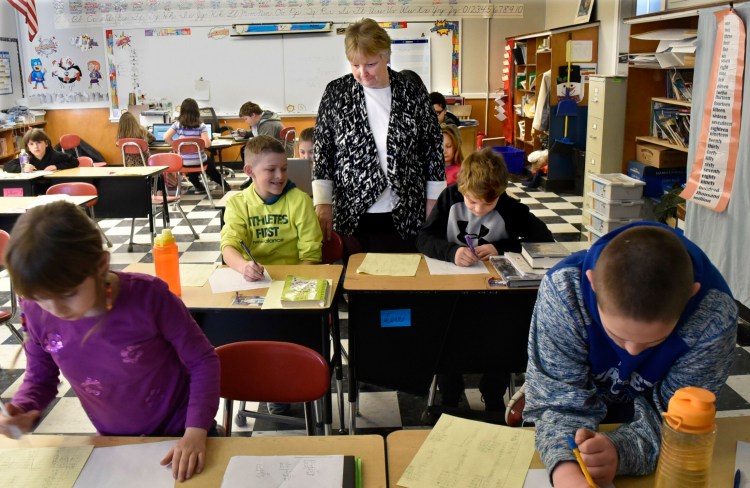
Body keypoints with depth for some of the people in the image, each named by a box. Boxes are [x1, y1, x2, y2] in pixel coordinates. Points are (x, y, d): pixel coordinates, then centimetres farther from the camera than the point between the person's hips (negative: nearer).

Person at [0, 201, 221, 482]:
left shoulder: (148, 297, -28)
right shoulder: (38, 314, -16)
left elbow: (203, 361, -18)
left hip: (180, 433, -3)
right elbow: (40, 378, 1)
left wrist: (196, 431, -25)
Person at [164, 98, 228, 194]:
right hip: (199, 161, -2)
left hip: (183, 162, 2)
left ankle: (198, 187, 44)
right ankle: (224, 185, 40)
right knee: (210, 164, 31)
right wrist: (209, 140, 4)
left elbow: (166, 137, -13)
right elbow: (207, 144, -19)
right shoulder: (201, 126, -13)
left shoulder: (177, 124, -6)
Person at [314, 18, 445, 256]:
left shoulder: (414, 95, 0)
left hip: (404, 217, 0)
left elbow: (433, 148, 5)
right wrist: (323, 203, -3)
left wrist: (433, 202, 2)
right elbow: (322, 150, 2)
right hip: (351, 216, 0)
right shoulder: (336, 93, 0)